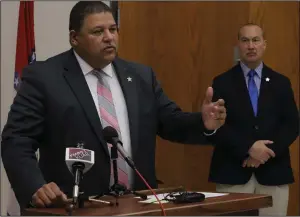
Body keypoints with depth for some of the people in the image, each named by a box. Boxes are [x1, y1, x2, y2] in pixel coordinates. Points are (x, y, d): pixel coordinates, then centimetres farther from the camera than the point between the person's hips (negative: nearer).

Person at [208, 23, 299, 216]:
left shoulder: (281, 82, 10)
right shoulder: (222, 83, 4)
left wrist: (268, 152, -12)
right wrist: (249, 148, -16)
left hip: (273, 173, 2)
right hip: (233, 173, -2)